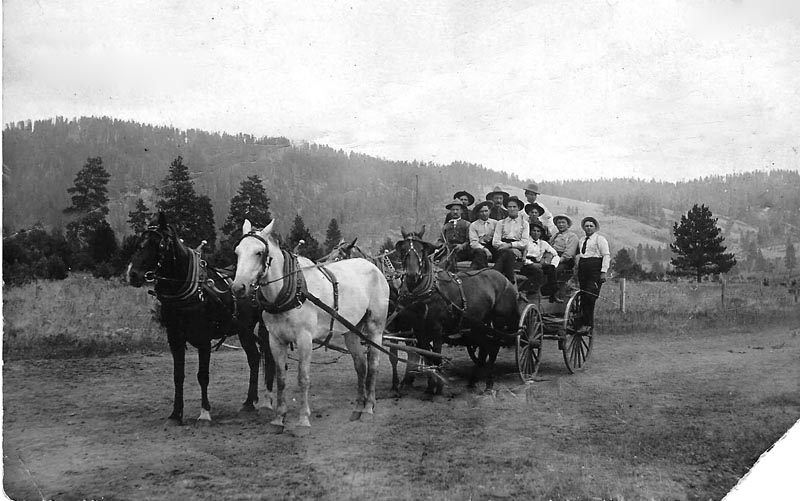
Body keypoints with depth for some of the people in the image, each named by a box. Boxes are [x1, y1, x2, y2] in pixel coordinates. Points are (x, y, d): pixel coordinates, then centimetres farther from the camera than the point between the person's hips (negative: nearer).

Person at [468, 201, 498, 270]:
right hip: (479, 247, -3)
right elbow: (473, 242, -3)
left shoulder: (495, 223, 15)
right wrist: (485, 249, -20)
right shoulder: (473, 225, 9)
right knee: (480, 252, -36)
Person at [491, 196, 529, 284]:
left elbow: (525, 243, 3)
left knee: (508, 252, -36)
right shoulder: (501, 223, 19)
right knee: (509, 253, -36)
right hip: (502, 250, 1)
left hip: (517, 251, -1)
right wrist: (504, 245, -12)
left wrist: (510, 245, -10)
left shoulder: (524, 223, 17)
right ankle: (511, 282, -37)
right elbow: (495, 242, 7)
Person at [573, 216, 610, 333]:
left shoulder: (600, 239, 0)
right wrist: (576, 268, 9)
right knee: (583, 297, 3)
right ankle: (585, 322, 9)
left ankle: (588, 324, -10)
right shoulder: (581, 240, 20)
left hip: (595, 269, -6)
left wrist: (603, 272, -14)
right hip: (583, 269, 6)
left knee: (590, 297, -14)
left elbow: (606, 255, -6)